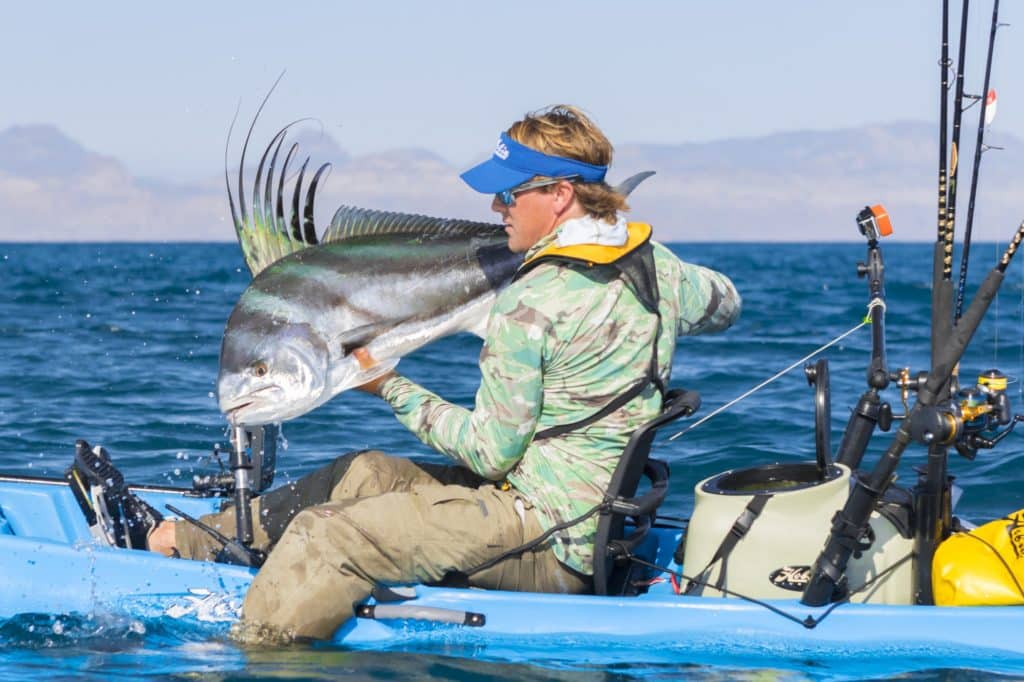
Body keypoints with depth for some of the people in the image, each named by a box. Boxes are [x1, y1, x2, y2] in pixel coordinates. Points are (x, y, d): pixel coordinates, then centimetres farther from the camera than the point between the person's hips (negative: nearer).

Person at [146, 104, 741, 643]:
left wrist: (394, 389, -4)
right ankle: (200, 541, 23)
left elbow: (491, 451, -14)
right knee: (363, 472, 17)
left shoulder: (529, 308, -20)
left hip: (544, 545, -10)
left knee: (328, 539, -17)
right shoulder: (656, 263, 5)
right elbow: (725, 304, 27)